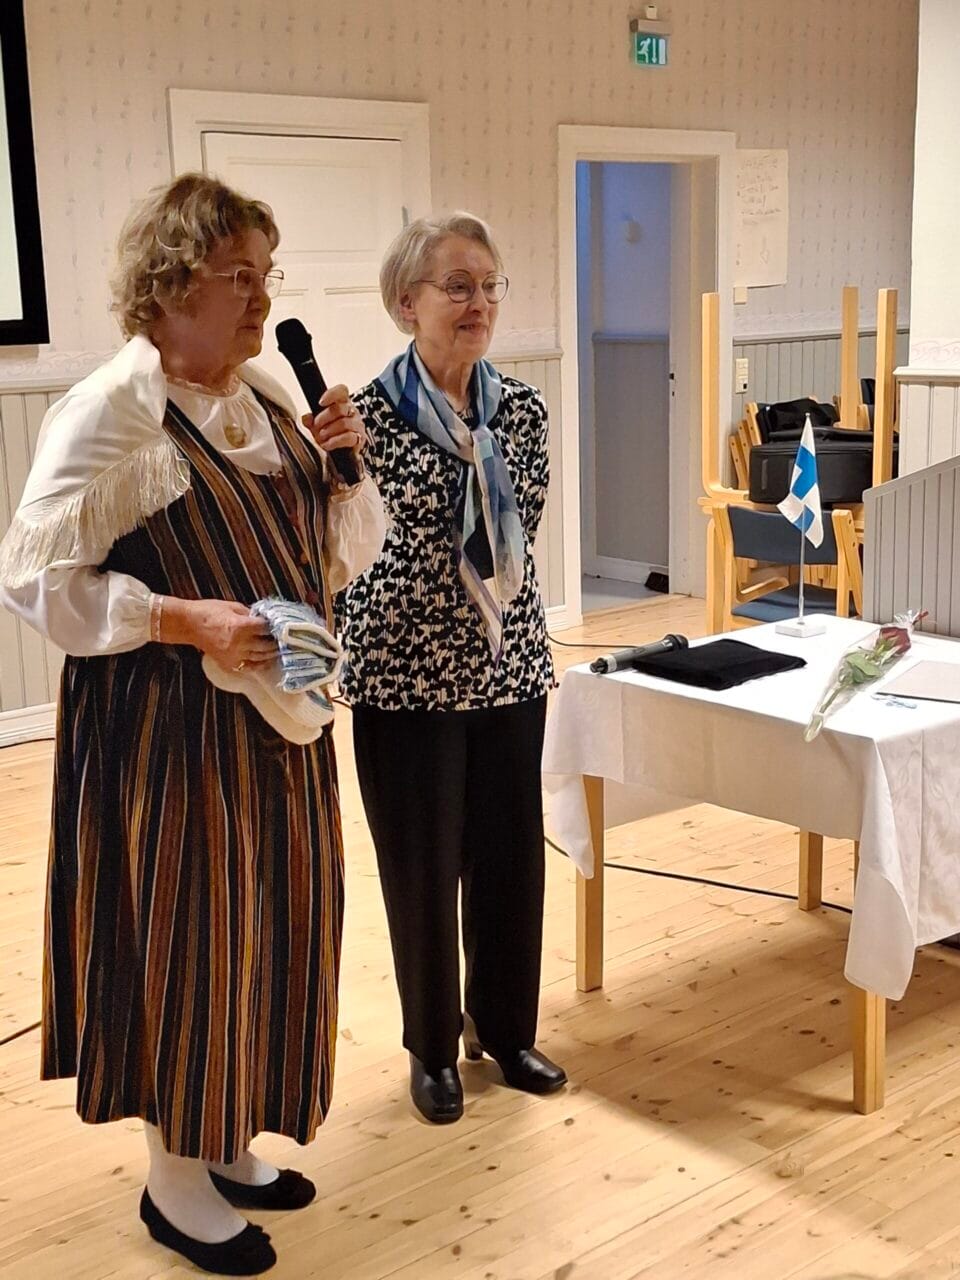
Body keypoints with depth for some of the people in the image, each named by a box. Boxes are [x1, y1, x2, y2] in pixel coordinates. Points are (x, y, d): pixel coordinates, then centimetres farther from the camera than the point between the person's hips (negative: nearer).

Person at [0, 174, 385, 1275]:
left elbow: (339, 557, 15)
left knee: (272, 924, 14)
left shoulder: (264, 397, 8)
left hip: (276, 715, 8)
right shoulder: (108, 412, -14)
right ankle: (175, 1176, 23)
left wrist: (341, 466, -4)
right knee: (187, 930, 2)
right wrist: (186, 619, -25)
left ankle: (227, 1143, 34)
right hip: (172, 724, -7)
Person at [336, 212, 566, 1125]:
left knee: (512, 856, 12)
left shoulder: (521, 409, 4)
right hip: (407, 676, -4)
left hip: (508, 668, 4)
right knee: (423, 868, 8)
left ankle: (505, 1029, 34)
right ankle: (433, 1048, 29)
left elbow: (520, 528, 8)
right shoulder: (367, 414, -10)